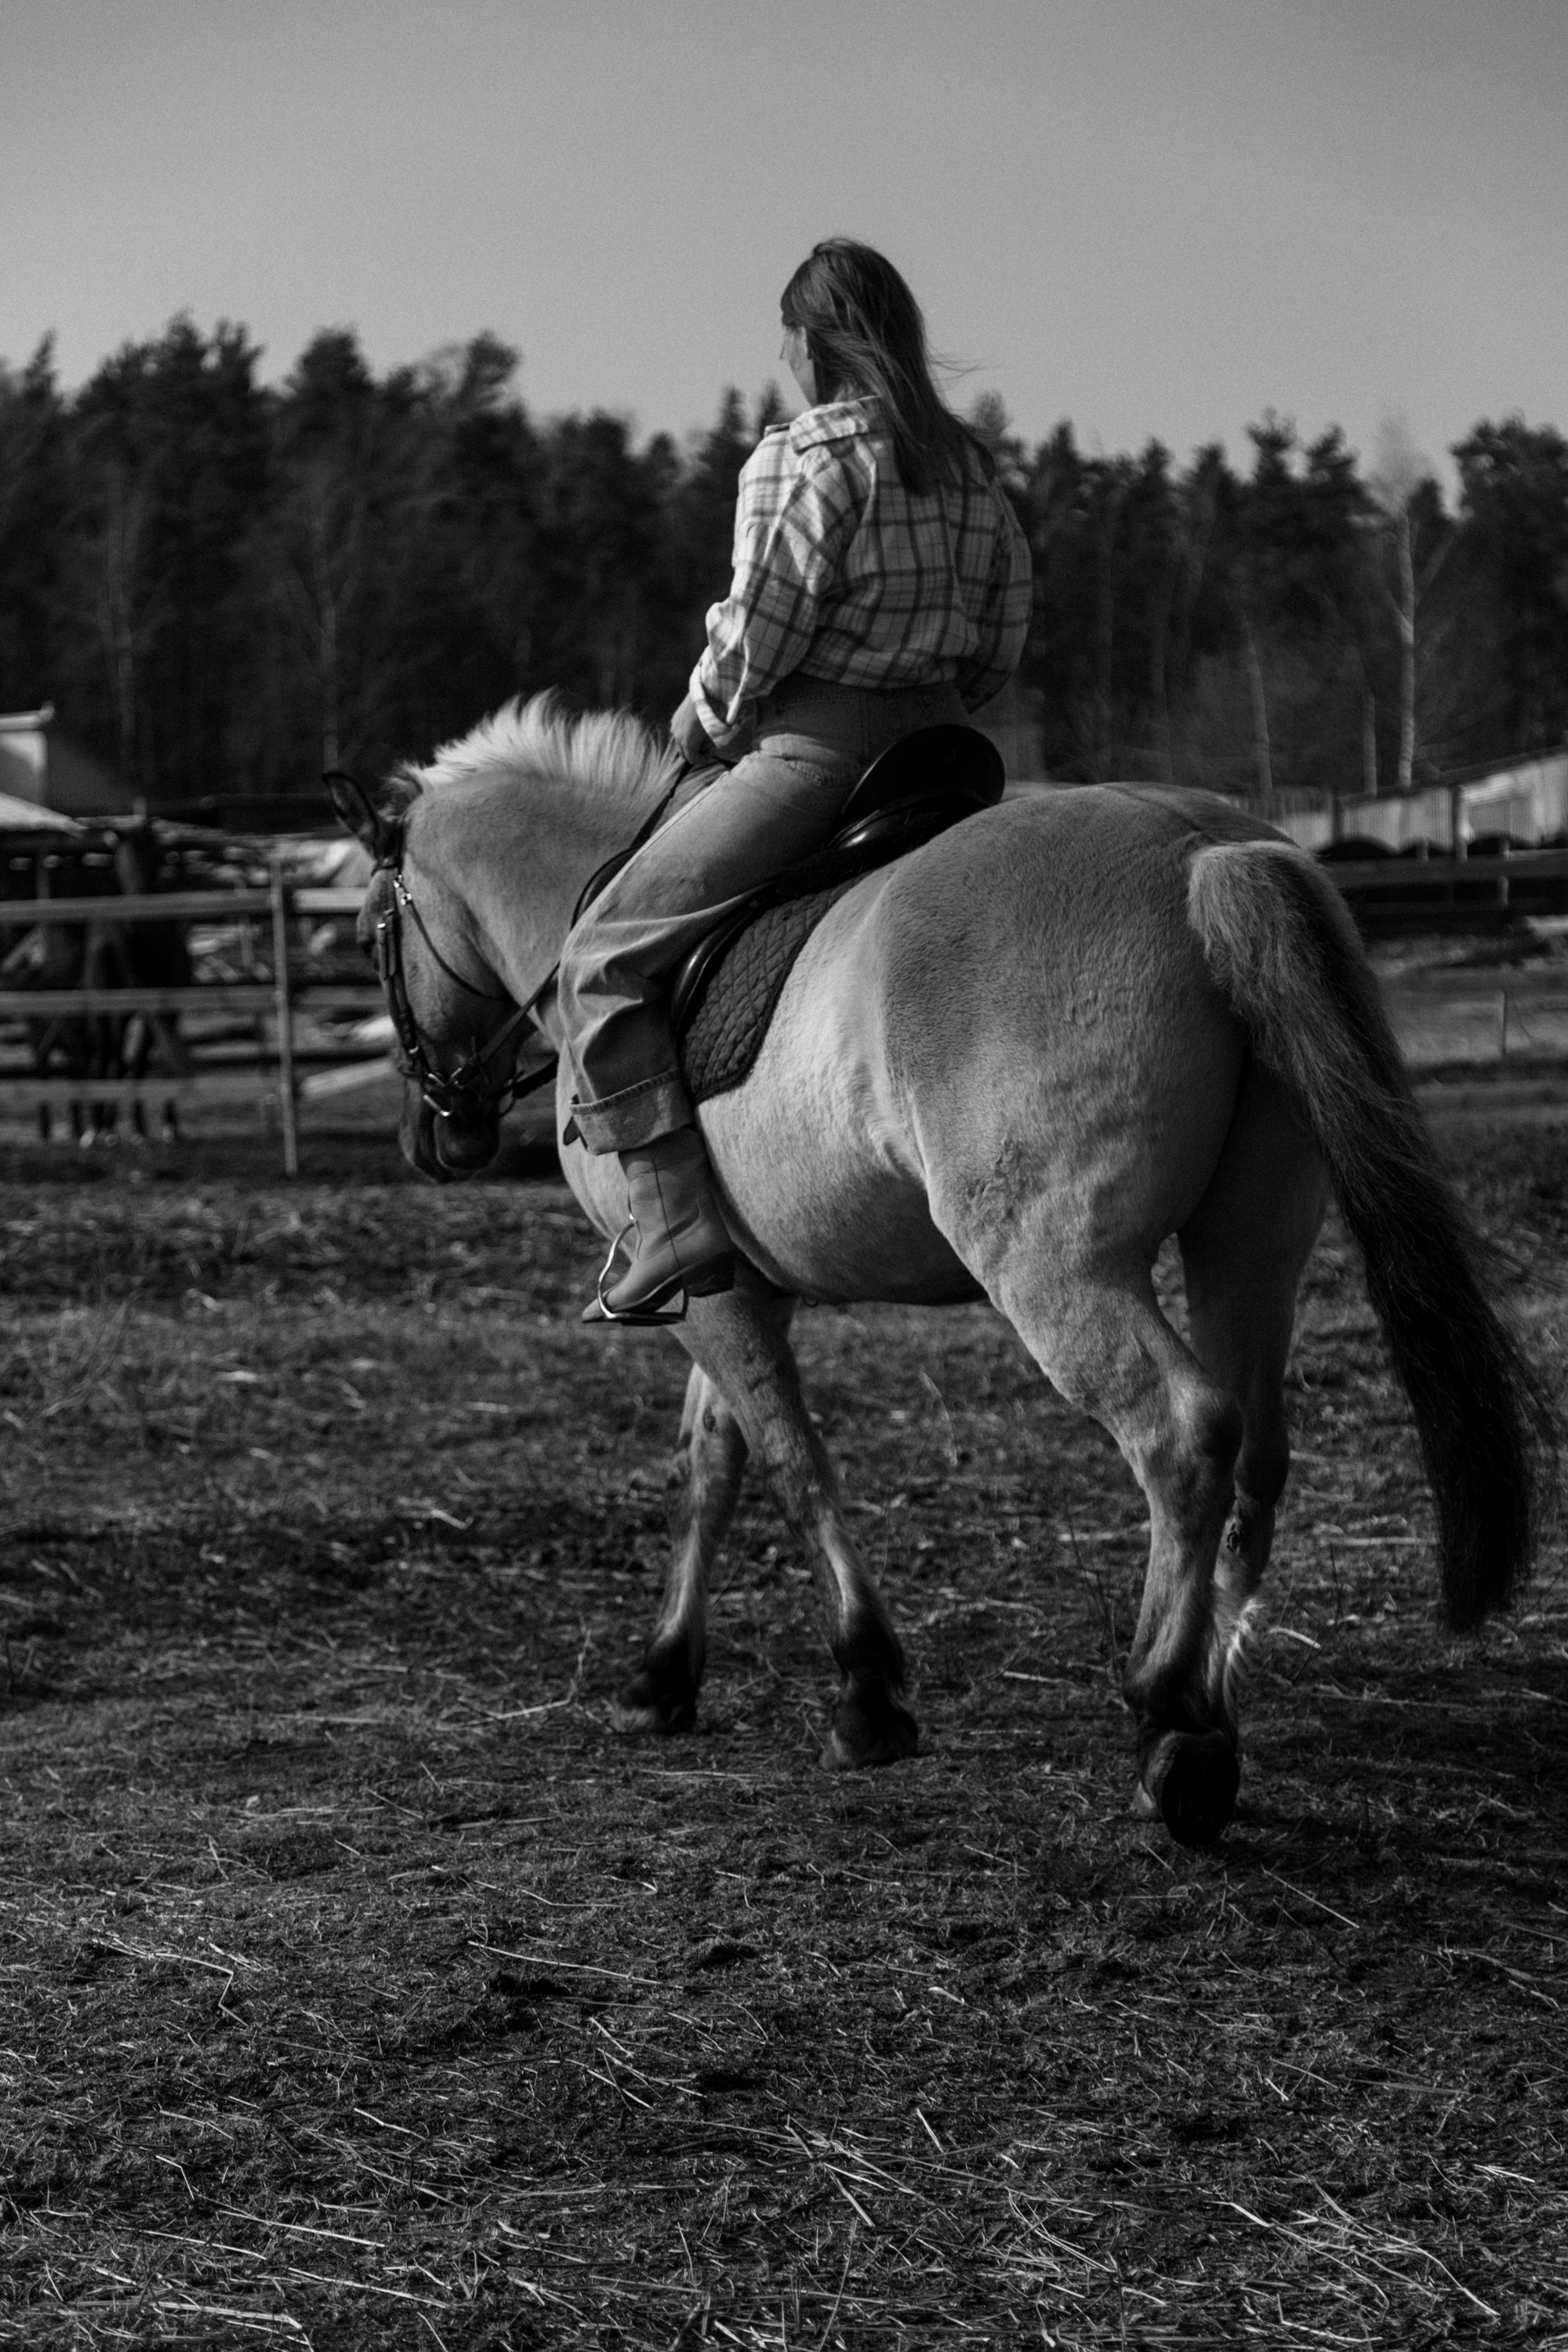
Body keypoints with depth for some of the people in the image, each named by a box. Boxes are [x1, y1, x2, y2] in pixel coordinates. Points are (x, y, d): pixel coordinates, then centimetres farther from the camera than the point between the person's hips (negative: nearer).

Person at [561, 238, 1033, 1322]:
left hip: (811, 749, -8)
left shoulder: (801, 459, -11)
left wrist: (706, 717, 5)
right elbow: (1002, 645, 15)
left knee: (604, 959, -1)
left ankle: (679, 1225, -12)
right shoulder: (975, 471, 11)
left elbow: (758, 635, -13)